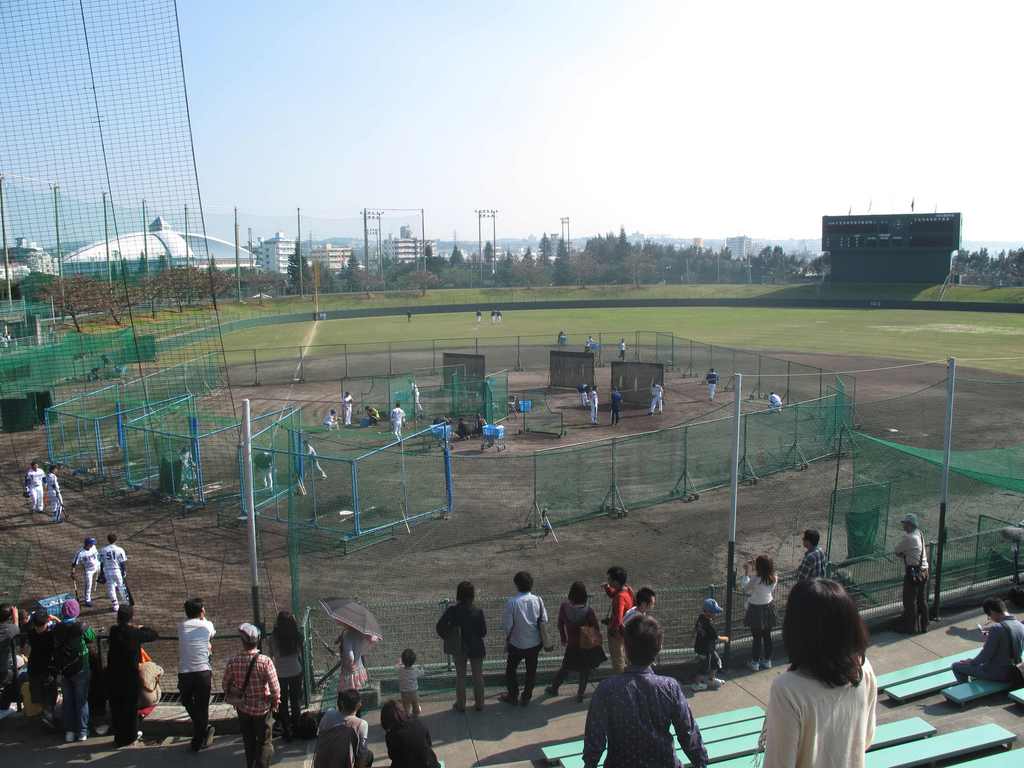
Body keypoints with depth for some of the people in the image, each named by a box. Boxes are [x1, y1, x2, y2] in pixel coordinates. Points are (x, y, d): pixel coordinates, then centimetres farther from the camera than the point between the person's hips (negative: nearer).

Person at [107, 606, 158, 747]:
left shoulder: (114, 631, -6)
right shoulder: (135, 633, -14)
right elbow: (154, 635, -2)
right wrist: (141, 628, 12)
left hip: (113, 676, 3)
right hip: (130, 677, -3)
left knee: (116, 707, 13)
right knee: (131, 707, 10)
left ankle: (118, 737, 20)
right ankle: (130, 736, 18)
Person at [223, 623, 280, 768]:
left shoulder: (233, 662, -14)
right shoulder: (265, 661, -22)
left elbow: (226, 685, -1)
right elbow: (275, 687, -20)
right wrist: (276, 702, -1)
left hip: (243, 708, 3)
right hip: (262, 708, -3)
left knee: (249, 742, 23)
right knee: (265, 743, 13)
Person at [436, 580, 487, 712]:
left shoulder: (452, 610, -17)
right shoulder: (478, 612, -21)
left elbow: (440, 626, -15)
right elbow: (483, 632, -13)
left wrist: (447, 638, 1)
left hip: (458, 648, 1)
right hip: (476, 648, -1)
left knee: (460, 676, 18)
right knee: (478, 676, 17)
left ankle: (460, 705, 27)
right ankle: (479, 704, 28)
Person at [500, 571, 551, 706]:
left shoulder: (511, 602, -20)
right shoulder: (538, 600, -10)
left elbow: (507, 625, -14)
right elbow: (543, 623, -5)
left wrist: (507, 640, 4)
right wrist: (545, 642, 5)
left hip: (517, 644, -2)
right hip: (534, 643, 3)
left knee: (511, 669, 20)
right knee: (531, 670, 19)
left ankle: (512, 696, 31)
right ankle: (526, 698, 29)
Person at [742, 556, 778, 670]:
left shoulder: (756, 579, -26)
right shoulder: (774, 578, -10)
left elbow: (744, 588, -11)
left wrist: (746, 572, -5)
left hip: (756, 610, -5)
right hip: (768, 608, 5)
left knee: (756, 637, 8)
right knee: (767, 636, 17)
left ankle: (755, 662, 18)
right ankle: (767, 661, 28)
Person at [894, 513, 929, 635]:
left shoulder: (908, 538, -18)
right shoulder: (919, 535, 9)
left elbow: (897, 552, -9)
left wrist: (903, 555, 9)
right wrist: (906, 555, -1)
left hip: (913, 573, -8)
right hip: (924, 571, 8)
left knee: (910, 602, 3)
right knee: (922, 601, 17)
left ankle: (911, 628, 11)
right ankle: (924, 626, 27)